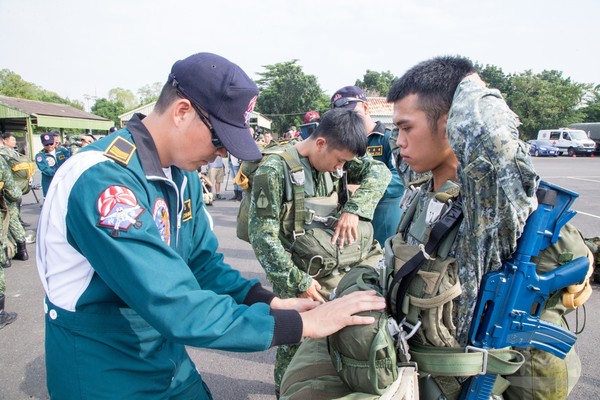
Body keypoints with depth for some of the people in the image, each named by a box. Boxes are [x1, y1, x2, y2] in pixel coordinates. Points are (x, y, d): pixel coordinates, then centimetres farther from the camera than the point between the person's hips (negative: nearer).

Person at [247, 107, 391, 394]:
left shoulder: (331, 156, -2)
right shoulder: (274, 170, -21)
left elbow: (380, 171, -1)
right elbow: (262, 236, -22)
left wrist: (353, 209, -17)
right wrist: (298, 282, -21)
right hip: (296, 280, -5)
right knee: (294, 349, 9)